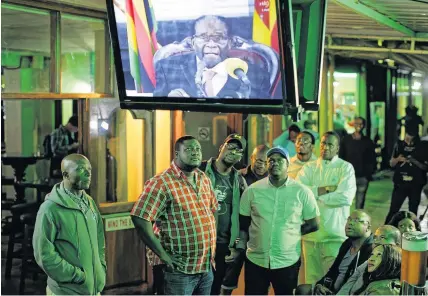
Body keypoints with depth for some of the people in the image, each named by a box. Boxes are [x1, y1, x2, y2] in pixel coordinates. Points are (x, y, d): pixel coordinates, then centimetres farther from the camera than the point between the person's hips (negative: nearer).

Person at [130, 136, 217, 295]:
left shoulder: (204, 179, 8)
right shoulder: (162, 182, -15)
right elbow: (140, 218, -21)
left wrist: (211, 245, 11)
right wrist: (163, 254, -19)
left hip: (207, 267, 7)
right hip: (180, 270, -7)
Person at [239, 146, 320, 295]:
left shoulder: (302, 192, -4)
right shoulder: (252, 190, 0)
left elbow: (313, 224, 3)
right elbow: (243, 224, 7)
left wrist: (291, 232, -2)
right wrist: (241, 246, -1)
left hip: (288, 261, -1)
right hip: (255, 260, 1)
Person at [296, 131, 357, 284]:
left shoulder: (345, 168, 0)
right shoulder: (309, 167, 11)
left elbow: (345, 197, -15)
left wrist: (314, 194, -7)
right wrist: (325, 189, -12)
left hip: (334, 233, -3)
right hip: (310, 232, 3)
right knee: (311, 279, 9)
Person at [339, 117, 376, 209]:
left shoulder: (368, 141, 6)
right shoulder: (346, 139, 5)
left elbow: (372, 160, 8)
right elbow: (341, 157, 6)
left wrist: (369, 173, -3)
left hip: (363, 177, 1)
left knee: (360, 204, 4)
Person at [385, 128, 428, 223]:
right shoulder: (399, 145, 1)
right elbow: (391, 164, 6)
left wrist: (414, 161, -19)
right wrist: (397, 159, -14)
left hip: (416, 185, 0)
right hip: (400, 184, 1)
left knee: (413, 212, 8)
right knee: (393, 210, 0)